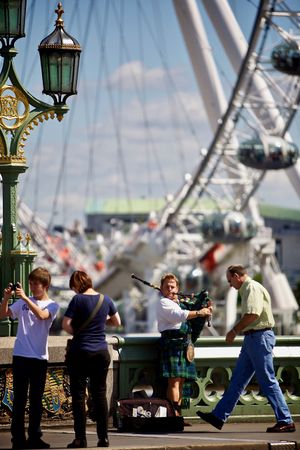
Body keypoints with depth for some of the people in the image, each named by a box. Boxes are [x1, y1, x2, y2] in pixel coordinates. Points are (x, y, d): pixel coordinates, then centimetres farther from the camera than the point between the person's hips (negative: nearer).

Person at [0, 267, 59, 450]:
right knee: (19, 398, -1)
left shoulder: (52, 305, 3)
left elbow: (41, 315, -18)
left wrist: (25, 297, -23)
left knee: (36, 399, 6)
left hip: (39, 358, 0)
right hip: (20, 356, 1)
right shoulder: (23, 302, 9)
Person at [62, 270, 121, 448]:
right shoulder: (106, 299, 4)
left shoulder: (78, 299, -9)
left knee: (79, 395, 1)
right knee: (100, 394, 10)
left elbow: (66, 324, -13)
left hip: (80, 352, -4)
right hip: (101, 352, 4)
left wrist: (77, 333, 3)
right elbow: (117, 322, 16)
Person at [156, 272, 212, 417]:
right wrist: (199, 312, -19)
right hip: (172, 343, -8)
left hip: (184, 344, 8)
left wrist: (206, 311, 9)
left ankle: (178, 416, 6)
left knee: (180, 381, 6)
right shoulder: (163, 303, -1)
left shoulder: (179, 303, 24)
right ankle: (174, 415, -17)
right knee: (174, 380, -13)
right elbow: (178, 316, -17)